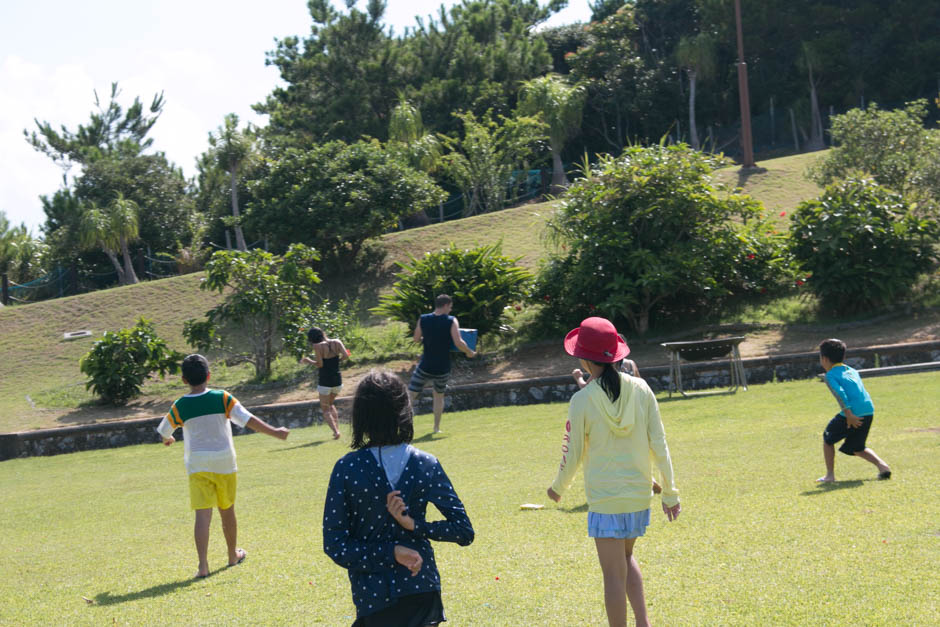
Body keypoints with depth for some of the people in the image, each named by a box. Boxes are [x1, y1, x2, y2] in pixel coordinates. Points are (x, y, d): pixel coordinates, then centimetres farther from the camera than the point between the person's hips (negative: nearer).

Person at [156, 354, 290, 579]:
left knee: (202, 514, -5)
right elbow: (249, 420, -9)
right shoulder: (222, 398, -8)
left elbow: (163, 431, 10)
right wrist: (274, 432, -1)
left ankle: (203, 565, -16)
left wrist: (168, 439, 34)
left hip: (197, 465, 0)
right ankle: (233, 555, 33)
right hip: (224, 462, 0)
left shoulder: (180, 406, -5)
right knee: (227, 511, 16)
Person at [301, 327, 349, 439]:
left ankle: (335, 431, -12)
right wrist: (337, 358, 9)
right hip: (337, 380, 5)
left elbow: (320, 364, -16)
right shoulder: (337, 342, 1)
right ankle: (337, 428, 14)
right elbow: (345, 355, -10)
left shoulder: (318, 346, -11)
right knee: (331, 404, 27)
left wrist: (309, 361, 0)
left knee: (325, 409, 7)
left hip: (324, 381, -5)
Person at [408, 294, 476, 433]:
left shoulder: (423, 319, -2)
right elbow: (458, 343, -15)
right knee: (439, 396, 20)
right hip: (442, 368, 0)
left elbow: (416, 339, 7)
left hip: (425, 366, 0)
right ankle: (436, 427, 24)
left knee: (410, 395, 1)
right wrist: (469, 352, 1)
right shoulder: (451, 321, -9)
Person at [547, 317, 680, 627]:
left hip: (605, 500, -5)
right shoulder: (640, 389, -3)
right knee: (626, 556, 26)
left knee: (614, 575, 4)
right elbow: (659, 444, -1)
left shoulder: (581, 400, -12)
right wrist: (670, 492, 7)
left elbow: (574, 454, -4)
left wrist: (558, 488, 14)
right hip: (640, 496, 5)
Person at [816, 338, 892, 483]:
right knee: (857, 448, 23)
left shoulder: (831, 375, -1)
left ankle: (830, 475, 13)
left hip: (853, 413, -7)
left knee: (828, 438, 15)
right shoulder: (852, 371, 23)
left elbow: (840, 393, -16)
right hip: (869, 411, 7)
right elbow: (860, 392, 20)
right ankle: (882, 465, 2)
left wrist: (848, 415, -22)